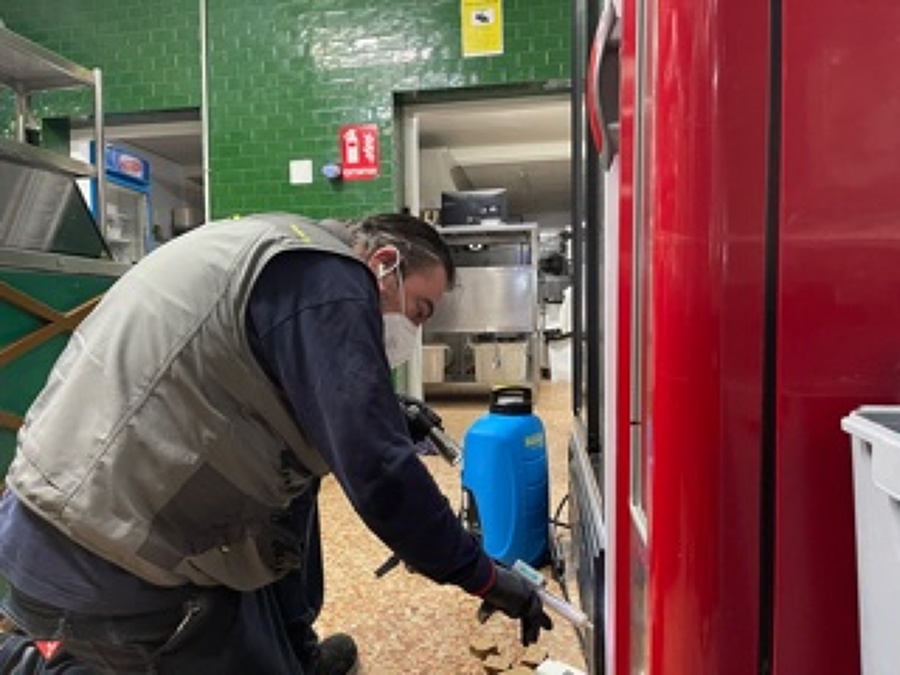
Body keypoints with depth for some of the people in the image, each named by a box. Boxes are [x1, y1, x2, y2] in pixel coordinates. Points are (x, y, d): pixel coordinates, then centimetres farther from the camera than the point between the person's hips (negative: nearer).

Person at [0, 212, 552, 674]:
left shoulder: (275, 247, 13)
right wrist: (482, 575, -10)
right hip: (102, 570, -9)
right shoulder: (327, 277, -17)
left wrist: (388, 420, 17)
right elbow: (377, 475, -22)